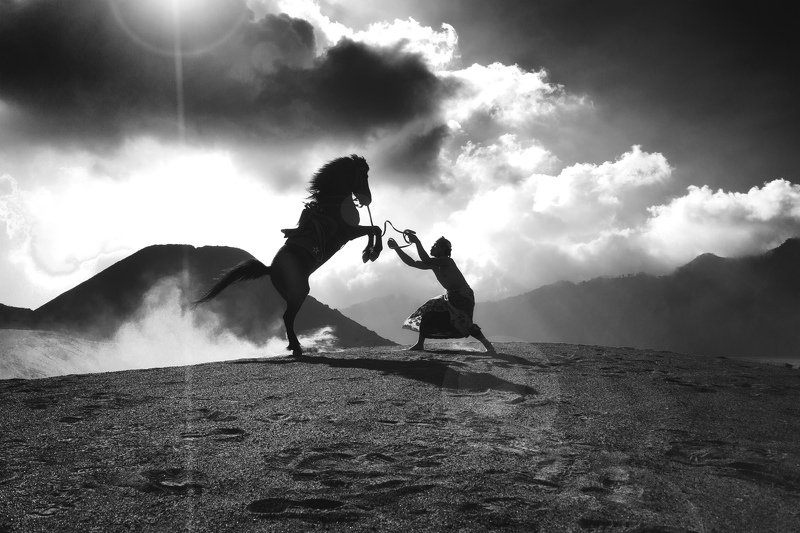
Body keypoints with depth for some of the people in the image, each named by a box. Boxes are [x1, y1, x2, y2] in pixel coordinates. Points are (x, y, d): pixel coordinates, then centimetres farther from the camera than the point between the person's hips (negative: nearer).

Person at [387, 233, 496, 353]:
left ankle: (487, 345, -17)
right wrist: (396, 248, 0)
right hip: (451, 297, 9)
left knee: (463, 323, -25)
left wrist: (417, 242, -32)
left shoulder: (446, 261, -18)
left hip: (464, 297, -9)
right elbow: (412, 263, 6)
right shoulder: (434, 264, 8)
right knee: (428, 311, 5)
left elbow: (426, 261, -34)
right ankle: (420, 344, 9)